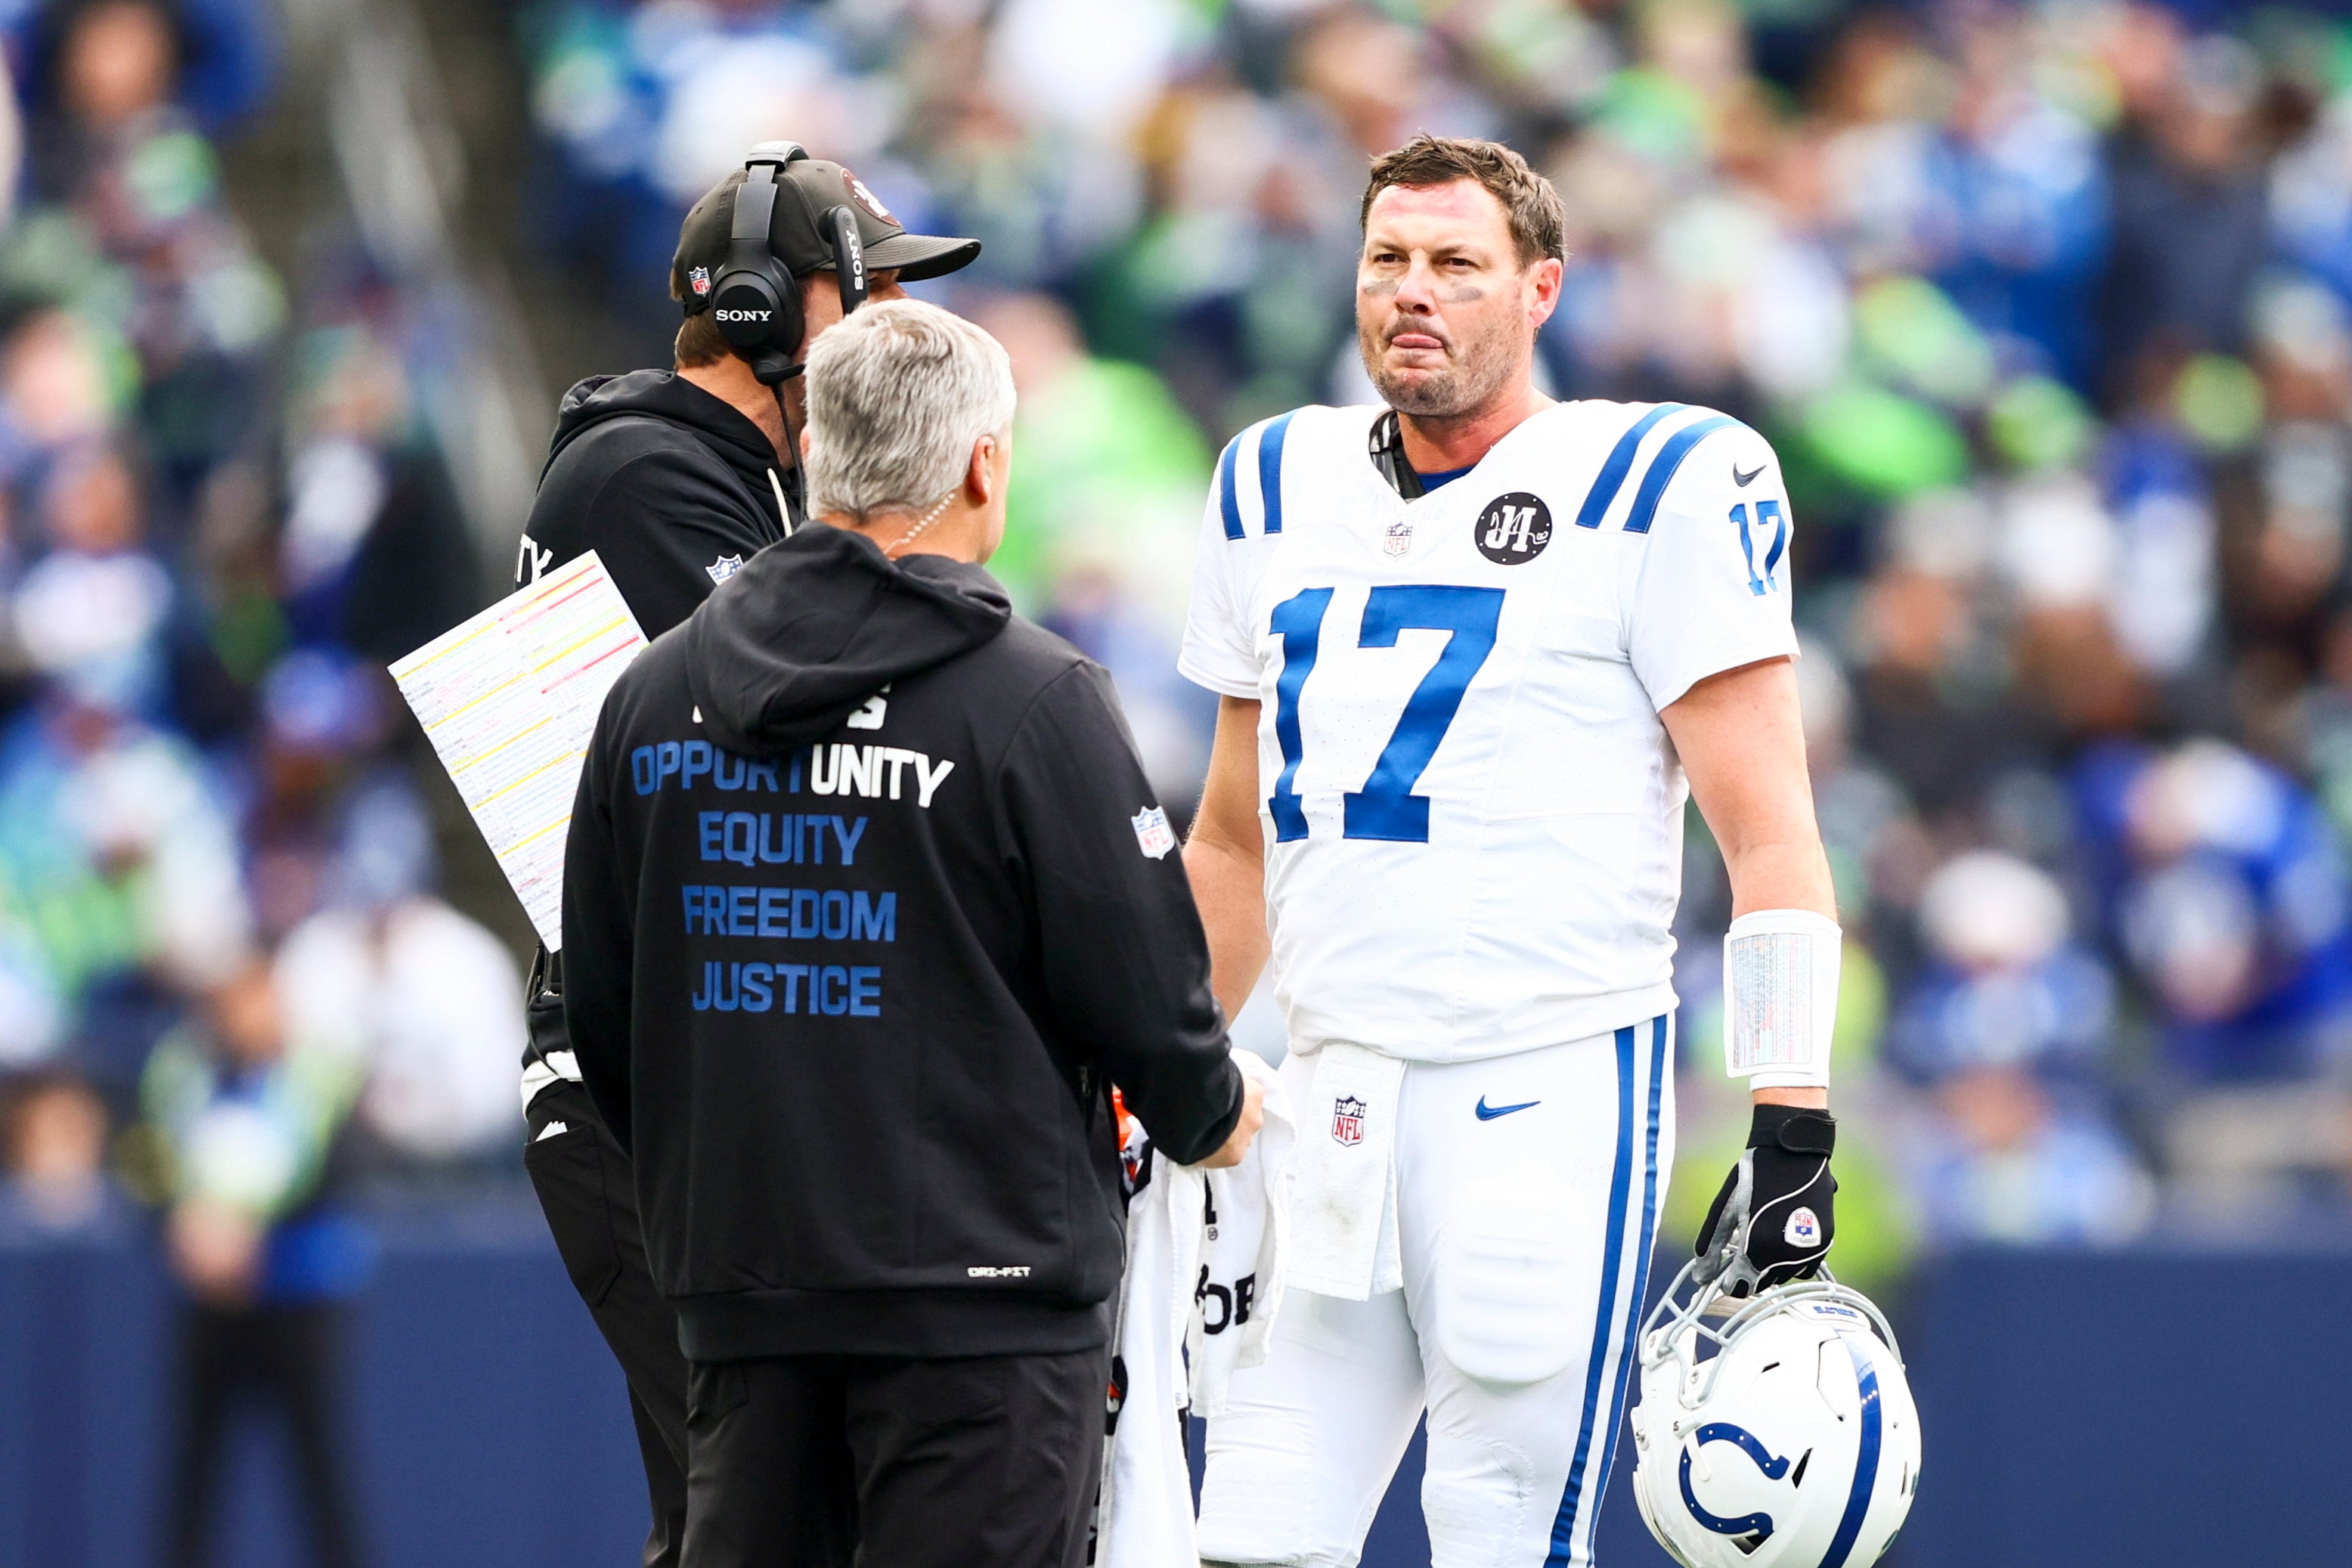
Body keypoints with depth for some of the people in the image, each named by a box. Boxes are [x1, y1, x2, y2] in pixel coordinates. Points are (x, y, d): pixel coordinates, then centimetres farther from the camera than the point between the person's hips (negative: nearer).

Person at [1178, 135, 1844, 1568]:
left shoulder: (1661, 491, -3)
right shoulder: (1280, 487, 15)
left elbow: (1768, 833, -7)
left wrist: (1792, 1136, -15)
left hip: (1553, 1100, -6)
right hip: (1332, 1103, 6)